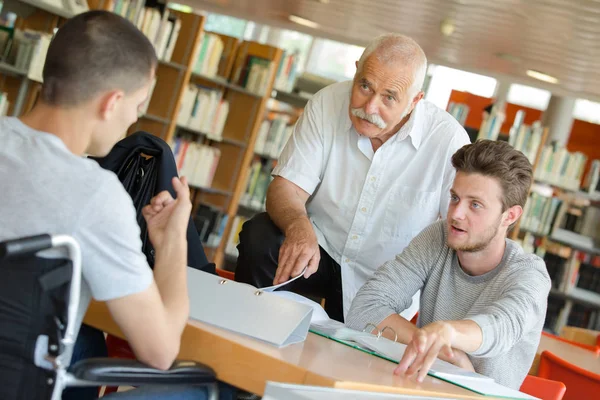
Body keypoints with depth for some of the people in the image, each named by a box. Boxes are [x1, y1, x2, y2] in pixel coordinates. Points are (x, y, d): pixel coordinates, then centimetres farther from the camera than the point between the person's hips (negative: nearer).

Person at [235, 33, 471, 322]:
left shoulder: (448, 139, -18)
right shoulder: (328, 103, -10)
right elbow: (286, 187, -13)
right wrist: (299, 226, -37)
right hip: (319, 247, 2)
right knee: (259, 237, -24)